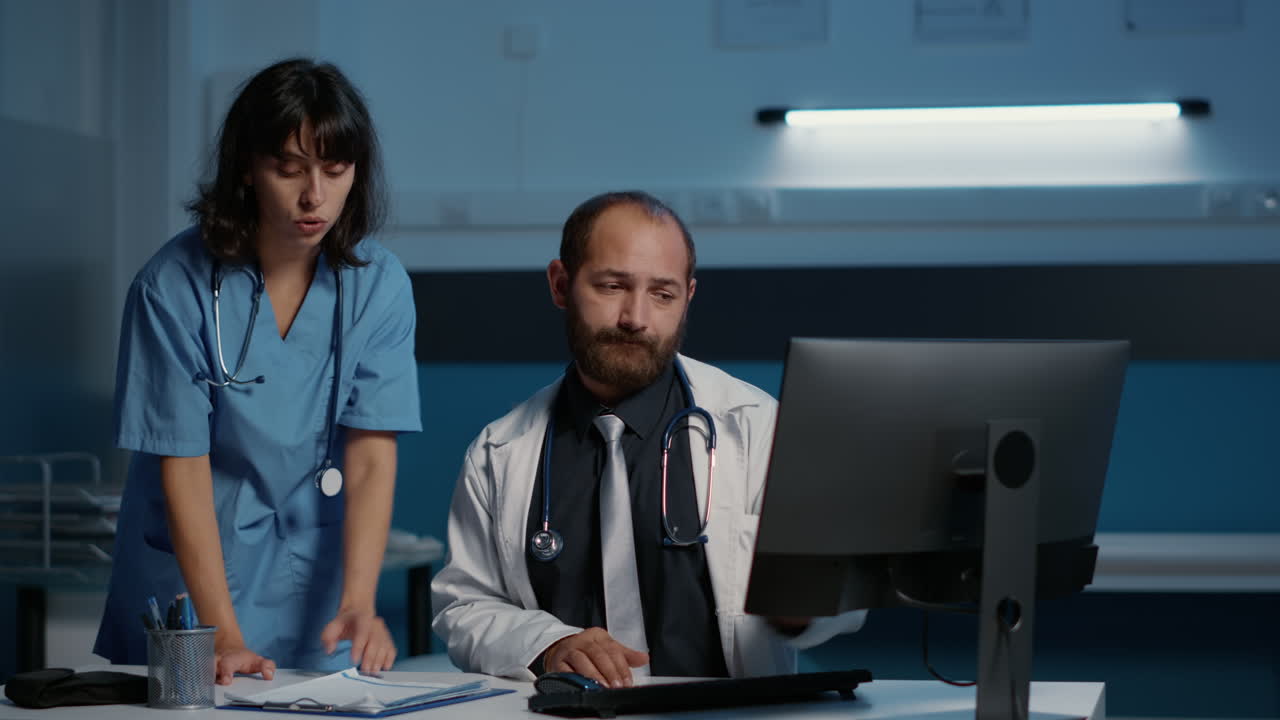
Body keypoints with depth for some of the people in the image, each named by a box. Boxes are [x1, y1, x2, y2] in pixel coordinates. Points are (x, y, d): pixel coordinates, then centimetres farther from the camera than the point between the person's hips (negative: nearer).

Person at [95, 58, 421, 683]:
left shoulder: (378, 284, -8)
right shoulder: (174, 287, -15)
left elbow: (372, 457, -12)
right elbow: (183, 467, -16)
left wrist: (358, 604, -27)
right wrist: (223, 634, -23)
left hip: (315, 589, 2)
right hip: (190, 582, -2)